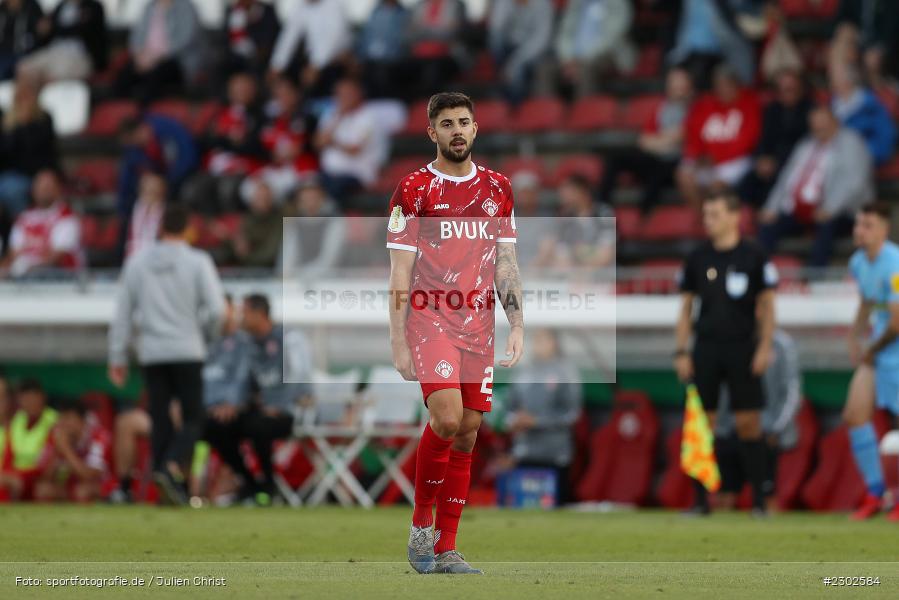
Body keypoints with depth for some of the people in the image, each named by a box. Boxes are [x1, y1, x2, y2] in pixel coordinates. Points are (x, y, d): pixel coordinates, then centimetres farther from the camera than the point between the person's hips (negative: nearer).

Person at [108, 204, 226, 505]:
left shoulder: (137, 263, 5)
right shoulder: (198, 262, -4)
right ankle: (172, 467, -22)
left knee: (161, 420, 8)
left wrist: (118, 357, 10)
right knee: (192, 419, 3)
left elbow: (122, 313, 6)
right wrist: (207, 333, 10)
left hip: (151, 355, 3)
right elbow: (215, 307, -10)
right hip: (187, 352, -3)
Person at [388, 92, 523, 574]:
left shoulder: (497, 188, 12)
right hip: (430, 318, -4)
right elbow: (400, 273, -3)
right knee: (446, 417, -21)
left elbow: (505, 264, 14)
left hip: (478, 325, 5)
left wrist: (516, 326, 4)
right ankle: (420, 524, -2)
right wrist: (398, 342, -8)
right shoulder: (414, 190, -2)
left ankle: (445, 551, 8)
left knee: (467, 435, 3)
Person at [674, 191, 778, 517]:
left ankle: (758, 499, 2)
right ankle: (701, 500, 6)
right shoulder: (697, 258, 8)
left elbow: (766, 304, 2)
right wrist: (681, 352, 5)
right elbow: (686, 306, 12)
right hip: (705, 348, 3)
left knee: (748, 423, -4)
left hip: (742, 348, -3)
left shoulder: (753, 256, 0)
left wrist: (765, 347, -7)